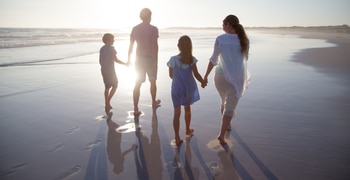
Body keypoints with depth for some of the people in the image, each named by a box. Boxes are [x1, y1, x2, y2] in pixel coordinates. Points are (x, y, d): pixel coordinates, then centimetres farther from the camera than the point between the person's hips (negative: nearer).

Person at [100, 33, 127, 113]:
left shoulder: (102, 49, 11)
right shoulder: (111, 48, -11)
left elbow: (100, 61, 13)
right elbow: (116, 60, -13)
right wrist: (125, 64, -3)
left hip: (103, 70, 7)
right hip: (110, 70, -7)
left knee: (107, 87, 14)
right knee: (115, 86, 5)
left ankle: (107, 104, 15)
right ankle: (107, 102, -6)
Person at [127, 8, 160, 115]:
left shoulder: (135, 29, 4)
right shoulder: (153, 29, -9)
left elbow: (131, 45, 5)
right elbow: (155, 45, -19)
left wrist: (129, 59, 13)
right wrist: (156, 61, -20)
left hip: (139, 58, 3)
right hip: (150, 58, -3)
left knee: (138, 84, 3)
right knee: (152, 81, 18)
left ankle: (136, 109, -3)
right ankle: (154, 102, 37)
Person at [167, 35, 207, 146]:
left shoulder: (173, 60, -10)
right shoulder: (191, 59, -11)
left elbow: (171, 75, 1)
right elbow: (196, 74, -11)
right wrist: (203, 82, 8)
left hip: (177, 89, -1)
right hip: (189, 88, 1)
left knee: (177, 113, 2)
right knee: (187, 109, 22)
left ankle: (177, 138, 0)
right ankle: (188, 130, 40)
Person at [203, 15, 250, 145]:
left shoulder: (220, 39, -10)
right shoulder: (244, 40, -4)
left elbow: (213, 60, -7)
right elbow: (245, 58, 9)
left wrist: (206, 75, 3)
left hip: (221, 76, 0)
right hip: (237, 78, 0)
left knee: (225, 102, 23)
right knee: (230, 106, 7)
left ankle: (227, 125, 44)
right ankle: (221, 134, -1)